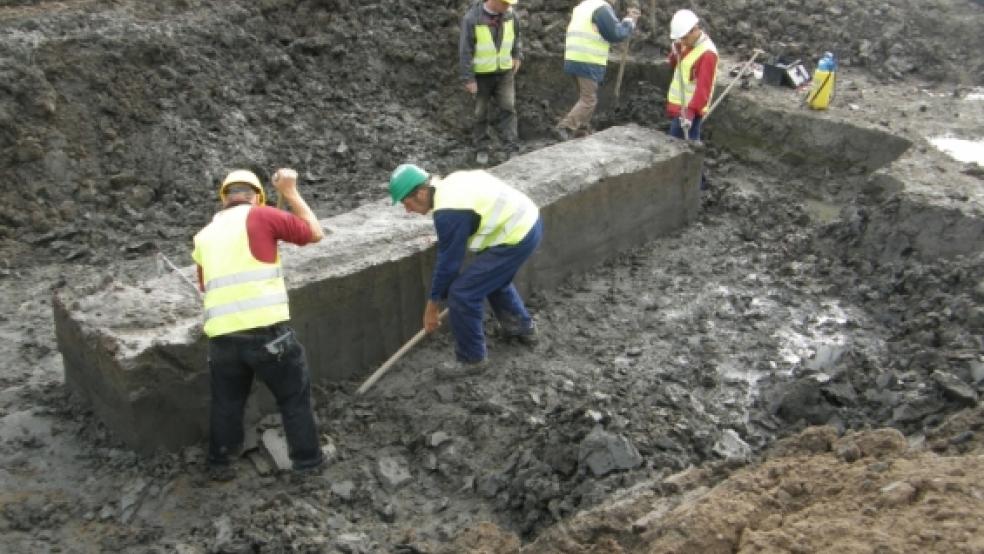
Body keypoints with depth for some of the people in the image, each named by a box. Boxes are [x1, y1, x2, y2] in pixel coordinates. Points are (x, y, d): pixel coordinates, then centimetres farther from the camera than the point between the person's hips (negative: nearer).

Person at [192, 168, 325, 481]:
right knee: (294, 396, 15)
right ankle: (308, 460, 24)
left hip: (221, 335, 5)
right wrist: (290, 192, 14)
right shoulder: (260, 216, 0)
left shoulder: (205, 235, 17)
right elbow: (315, 233, 7)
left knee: (225, 402, 23)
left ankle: (218, 464, 34)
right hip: (267, 330, -4)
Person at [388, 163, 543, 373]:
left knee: (462, 294, -4)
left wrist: (433, 305, -1)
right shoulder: (450, 183, 8)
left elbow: (448, 262, -13)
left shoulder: (448, 212, -20)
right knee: (494, 278, 33)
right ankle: (522, 326, 49)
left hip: (516, 238, -10)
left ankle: (471, 358, 11)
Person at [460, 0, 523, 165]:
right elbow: (465, 51, -19)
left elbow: (515, 34, 12)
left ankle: (512, 149, -4)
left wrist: (517, 56, 5)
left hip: (504, 72, 3)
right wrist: (468, 79, -19)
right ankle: (481, 149, 23)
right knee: (481, 113, 7)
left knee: (508, 109, -6)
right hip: (480, 74, -3)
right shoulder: (471, 19, -23)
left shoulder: (509, 14, -9)